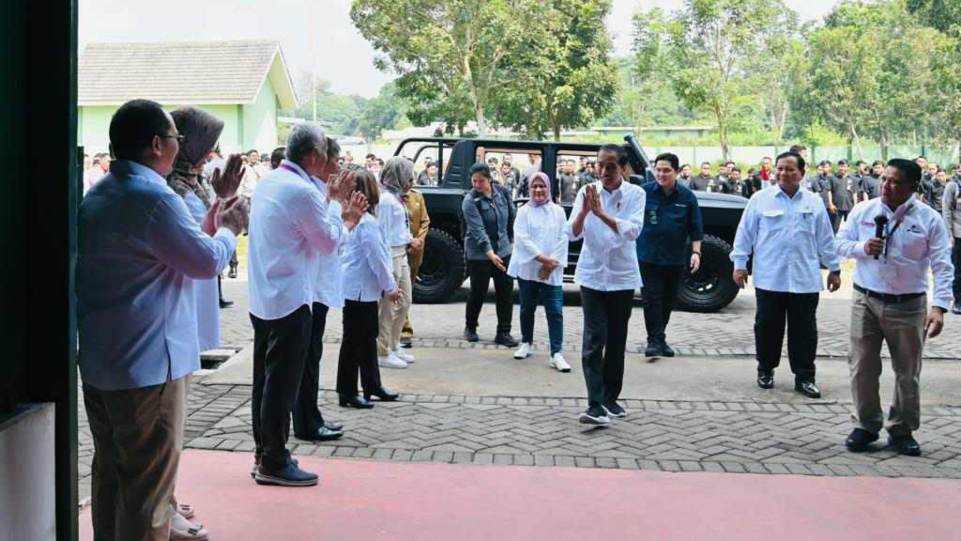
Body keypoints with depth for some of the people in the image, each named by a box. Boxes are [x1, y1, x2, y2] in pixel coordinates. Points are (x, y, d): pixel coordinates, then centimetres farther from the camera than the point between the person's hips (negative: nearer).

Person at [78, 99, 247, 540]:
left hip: (98, 362, 9)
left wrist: (209, 226, 20)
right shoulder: (154, 198, -18)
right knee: (148, 486, -1)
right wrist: (228, 230, 8)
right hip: (147, 364, -9)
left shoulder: (94, 197, 12)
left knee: (110, 473, 18)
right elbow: (207, 261, -11)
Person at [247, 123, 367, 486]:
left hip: (262, 299, 9)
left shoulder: (268, 182, 10)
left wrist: (330, 201, 18)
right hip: (290, 301, -9)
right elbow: (329, 242, -9)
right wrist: (348, 221, 8)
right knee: (282, 383, -2)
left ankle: (264, 453, 23)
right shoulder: (301, 191, -18)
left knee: (265, 378, 14)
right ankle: (274, 462, 5)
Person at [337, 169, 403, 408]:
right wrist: (390, 287, -9)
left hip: (364, 289, 10)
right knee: (353, 340, -2)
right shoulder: (367, 222, -20)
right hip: (359, 289, -10)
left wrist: (388, 284, 15)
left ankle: (372, 385, 27)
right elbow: (376, 258, -18)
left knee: (368, 337, 17)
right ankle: (347, 392, 6)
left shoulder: (356, 218, 10)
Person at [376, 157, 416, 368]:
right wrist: (387, 265, -20)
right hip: (391, 255, -10)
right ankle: (383, 353, 8)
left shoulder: (396, 197, 12)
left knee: (404, 302, 16)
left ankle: (394, 347, 27)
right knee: (388, 306, -2)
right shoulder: (386, 199, -17)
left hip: (402, 254, 10)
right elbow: (383, 232, -18)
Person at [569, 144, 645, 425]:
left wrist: (601, 212, -27)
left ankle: (611, 398, 21)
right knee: (594, 341, -9)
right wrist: (584, 210, -25)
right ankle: (595, 405, -13)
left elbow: (633, 231, -19)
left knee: (616, 341, 10)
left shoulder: (635, 194, -5)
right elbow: (573, 233, -7)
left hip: (622, 276, 1)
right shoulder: (587, 192, -2)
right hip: (592, 276, 0)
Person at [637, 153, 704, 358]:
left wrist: (696, 252, -3)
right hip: (648, 256, -2)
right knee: (652, 299, -6)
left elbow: (696, 228, 6)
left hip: (675, 259, 2)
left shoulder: (687, 197, 2)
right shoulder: (644, 192, -3)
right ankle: (655, 340, 0)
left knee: (668, 300, 10)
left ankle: (658, 338, 23)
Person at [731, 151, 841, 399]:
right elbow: (745, 233, 4)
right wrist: (739, 263, -1)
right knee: (767, 327, 6)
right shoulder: (760, 199, 2)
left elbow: (825, 239, 13)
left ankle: (804, 377, 12)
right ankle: (765, 370, 22)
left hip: (805, 280, 2)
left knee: (804, 330, 4)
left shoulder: (814, 202, 9)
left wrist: (834, 268, 14)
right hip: (769, 278, -1)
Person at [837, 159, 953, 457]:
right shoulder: (863, 211, -1)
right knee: (862, 367, 6)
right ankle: (866, 426, 22)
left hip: (908, 306, -1)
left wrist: (939, 306, -21)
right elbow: (841, 243, 9)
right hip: (866, 301, 2)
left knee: (908, 372, 9)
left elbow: (942, 266, -10)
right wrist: (862, 248, -14)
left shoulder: (929, 219, -7)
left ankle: (902, 431, 24)